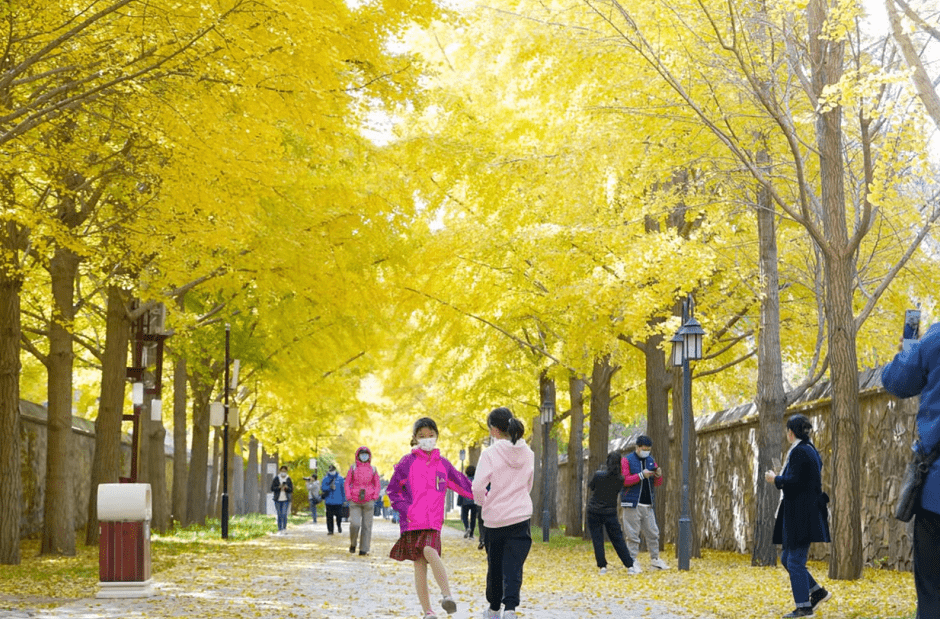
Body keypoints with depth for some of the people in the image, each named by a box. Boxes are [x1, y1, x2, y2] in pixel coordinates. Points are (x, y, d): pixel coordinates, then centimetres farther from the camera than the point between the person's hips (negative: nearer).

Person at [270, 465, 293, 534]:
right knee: (279, 515, 4)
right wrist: (279, 487, -18)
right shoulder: (276, 479, 0)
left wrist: (287, 488, -18)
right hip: (278, 500, 0)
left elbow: (291, 490, 3)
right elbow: (272, 488, -2)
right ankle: (279, 529, 10)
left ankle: (284, 528, 0)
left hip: (286, 500, 0)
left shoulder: (288, 479, 3)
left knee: (284, 514, -11)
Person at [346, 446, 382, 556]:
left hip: (368, 501, 1)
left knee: (367, 526, -2)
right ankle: (353, 544, 12)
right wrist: (349, 497, -2)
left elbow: (378, 485, 14)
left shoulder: (373, 469, 8)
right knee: (355, 524, -13)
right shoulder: (353, 468, 5)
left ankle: (364, 549, 3)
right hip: (355, 502, -1)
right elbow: (347, 483, 10)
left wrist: (374, 497, 1)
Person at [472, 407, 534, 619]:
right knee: (514, 566, -3)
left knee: (495, 565, 16)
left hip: (495, 518, -2)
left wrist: (483, 502, 3)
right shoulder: (528, 454, 3)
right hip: (521, 517, 2)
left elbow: (478, 487, -17)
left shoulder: (490, 454, -12)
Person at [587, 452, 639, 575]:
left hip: (594, 511, -2)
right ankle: (630, 566, 5)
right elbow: (619, 491, 8)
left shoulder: (599, 475, -14)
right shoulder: (620, 479, -6)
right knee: (618, 540, 8)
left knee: (597, 540, 5)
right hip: (610, 512, 2)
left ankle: (602, 567, 3)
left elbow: (591, 487, 3)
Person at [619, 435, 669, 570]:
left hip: (648, 504, 5)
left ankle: (655, 559, 18)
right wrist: (641, 475, -19)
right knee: (633, 534, -5)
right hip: (633, 503, -5)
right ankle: (633, 561, 1)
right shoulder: (627, 460, -2)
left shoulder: (650, 460, 14)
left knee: (653, 533, 7)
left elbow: (658, 483, 15)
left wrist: (658, 475, -7)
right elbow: (624, 480, -13)